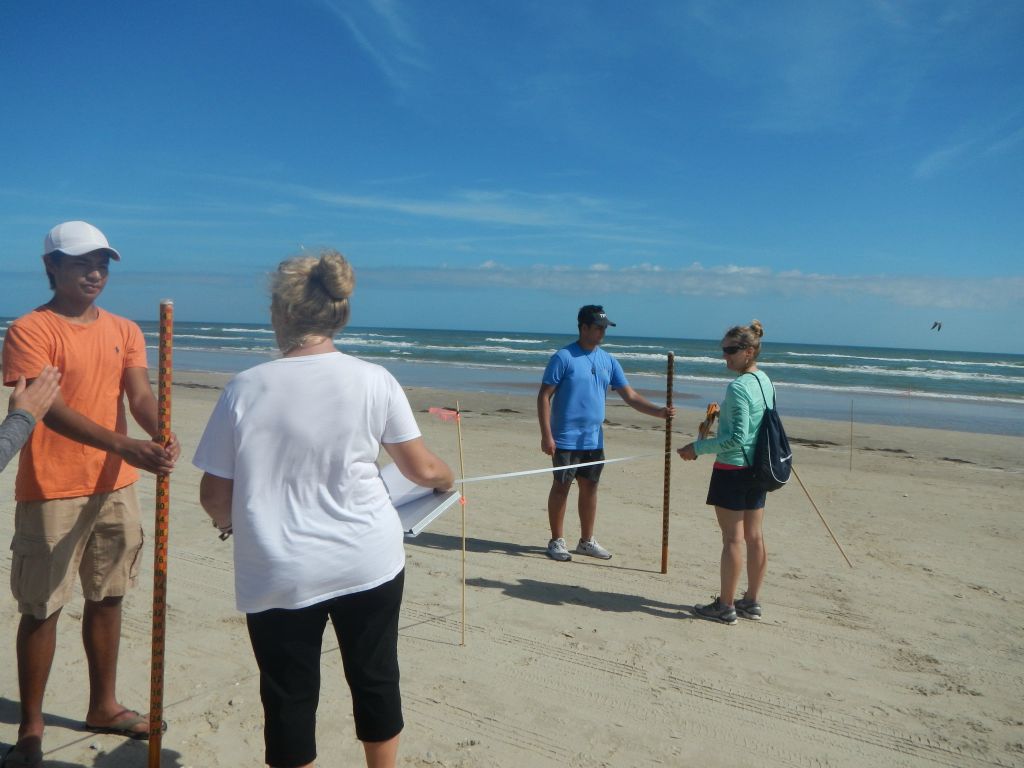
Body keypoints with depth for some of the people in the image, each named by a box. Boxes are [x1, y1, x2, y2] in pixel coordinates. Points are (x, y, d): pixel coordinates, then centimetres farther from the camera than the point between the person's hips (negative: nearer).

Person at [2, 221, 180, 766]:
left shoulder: (124, 331, 8)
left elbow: (140, 395, -5)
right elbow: (50, 408, -20)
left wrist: (161, 435, -28)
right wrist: (125, 446, -33)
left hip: (115, 487, 6)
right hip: (51, 493, -5)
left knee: (107, 598, 15)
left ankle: (103, 706, 31)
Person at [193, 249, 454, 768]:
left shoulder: (246, 387, -8)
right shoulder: (374, 380, -8)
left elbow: (213, 495, -2)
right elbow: (423, 470, -1)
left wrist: (227, 521, 21)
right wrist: (446, 478, 23)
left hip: (279, 574, 0)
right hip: (369, 561, 1)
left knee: (289, 697, 16)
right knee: (374, 680, 20)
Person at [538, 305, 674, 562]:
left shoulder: (608, 361, 7)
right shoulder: (564, 357, -11)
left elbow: (630, 396, 7)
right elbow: (544, 396, -11)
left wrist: (658, 411, -7)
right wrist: (546, 435, -17)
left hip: (594, 440, 6)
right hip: (566, 439, -6)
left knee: (590, 487, 13)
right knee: (561, 486, 3)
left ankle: (587, 541, 26)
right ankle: (557, 541, 16)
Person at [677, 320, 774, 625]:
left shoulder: (738, 387, -18)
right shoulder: (765, 382, 9)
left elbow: (737, 438, -22)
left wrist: (698, 447, -15)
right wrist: (721, 417, 17)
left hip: (733, 468, -9)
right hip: (757, 468, 9)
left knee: (733, 538, -1)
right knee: (755, 536, 13)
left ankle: (726, 606, 9)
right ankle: (752, 601, 24)